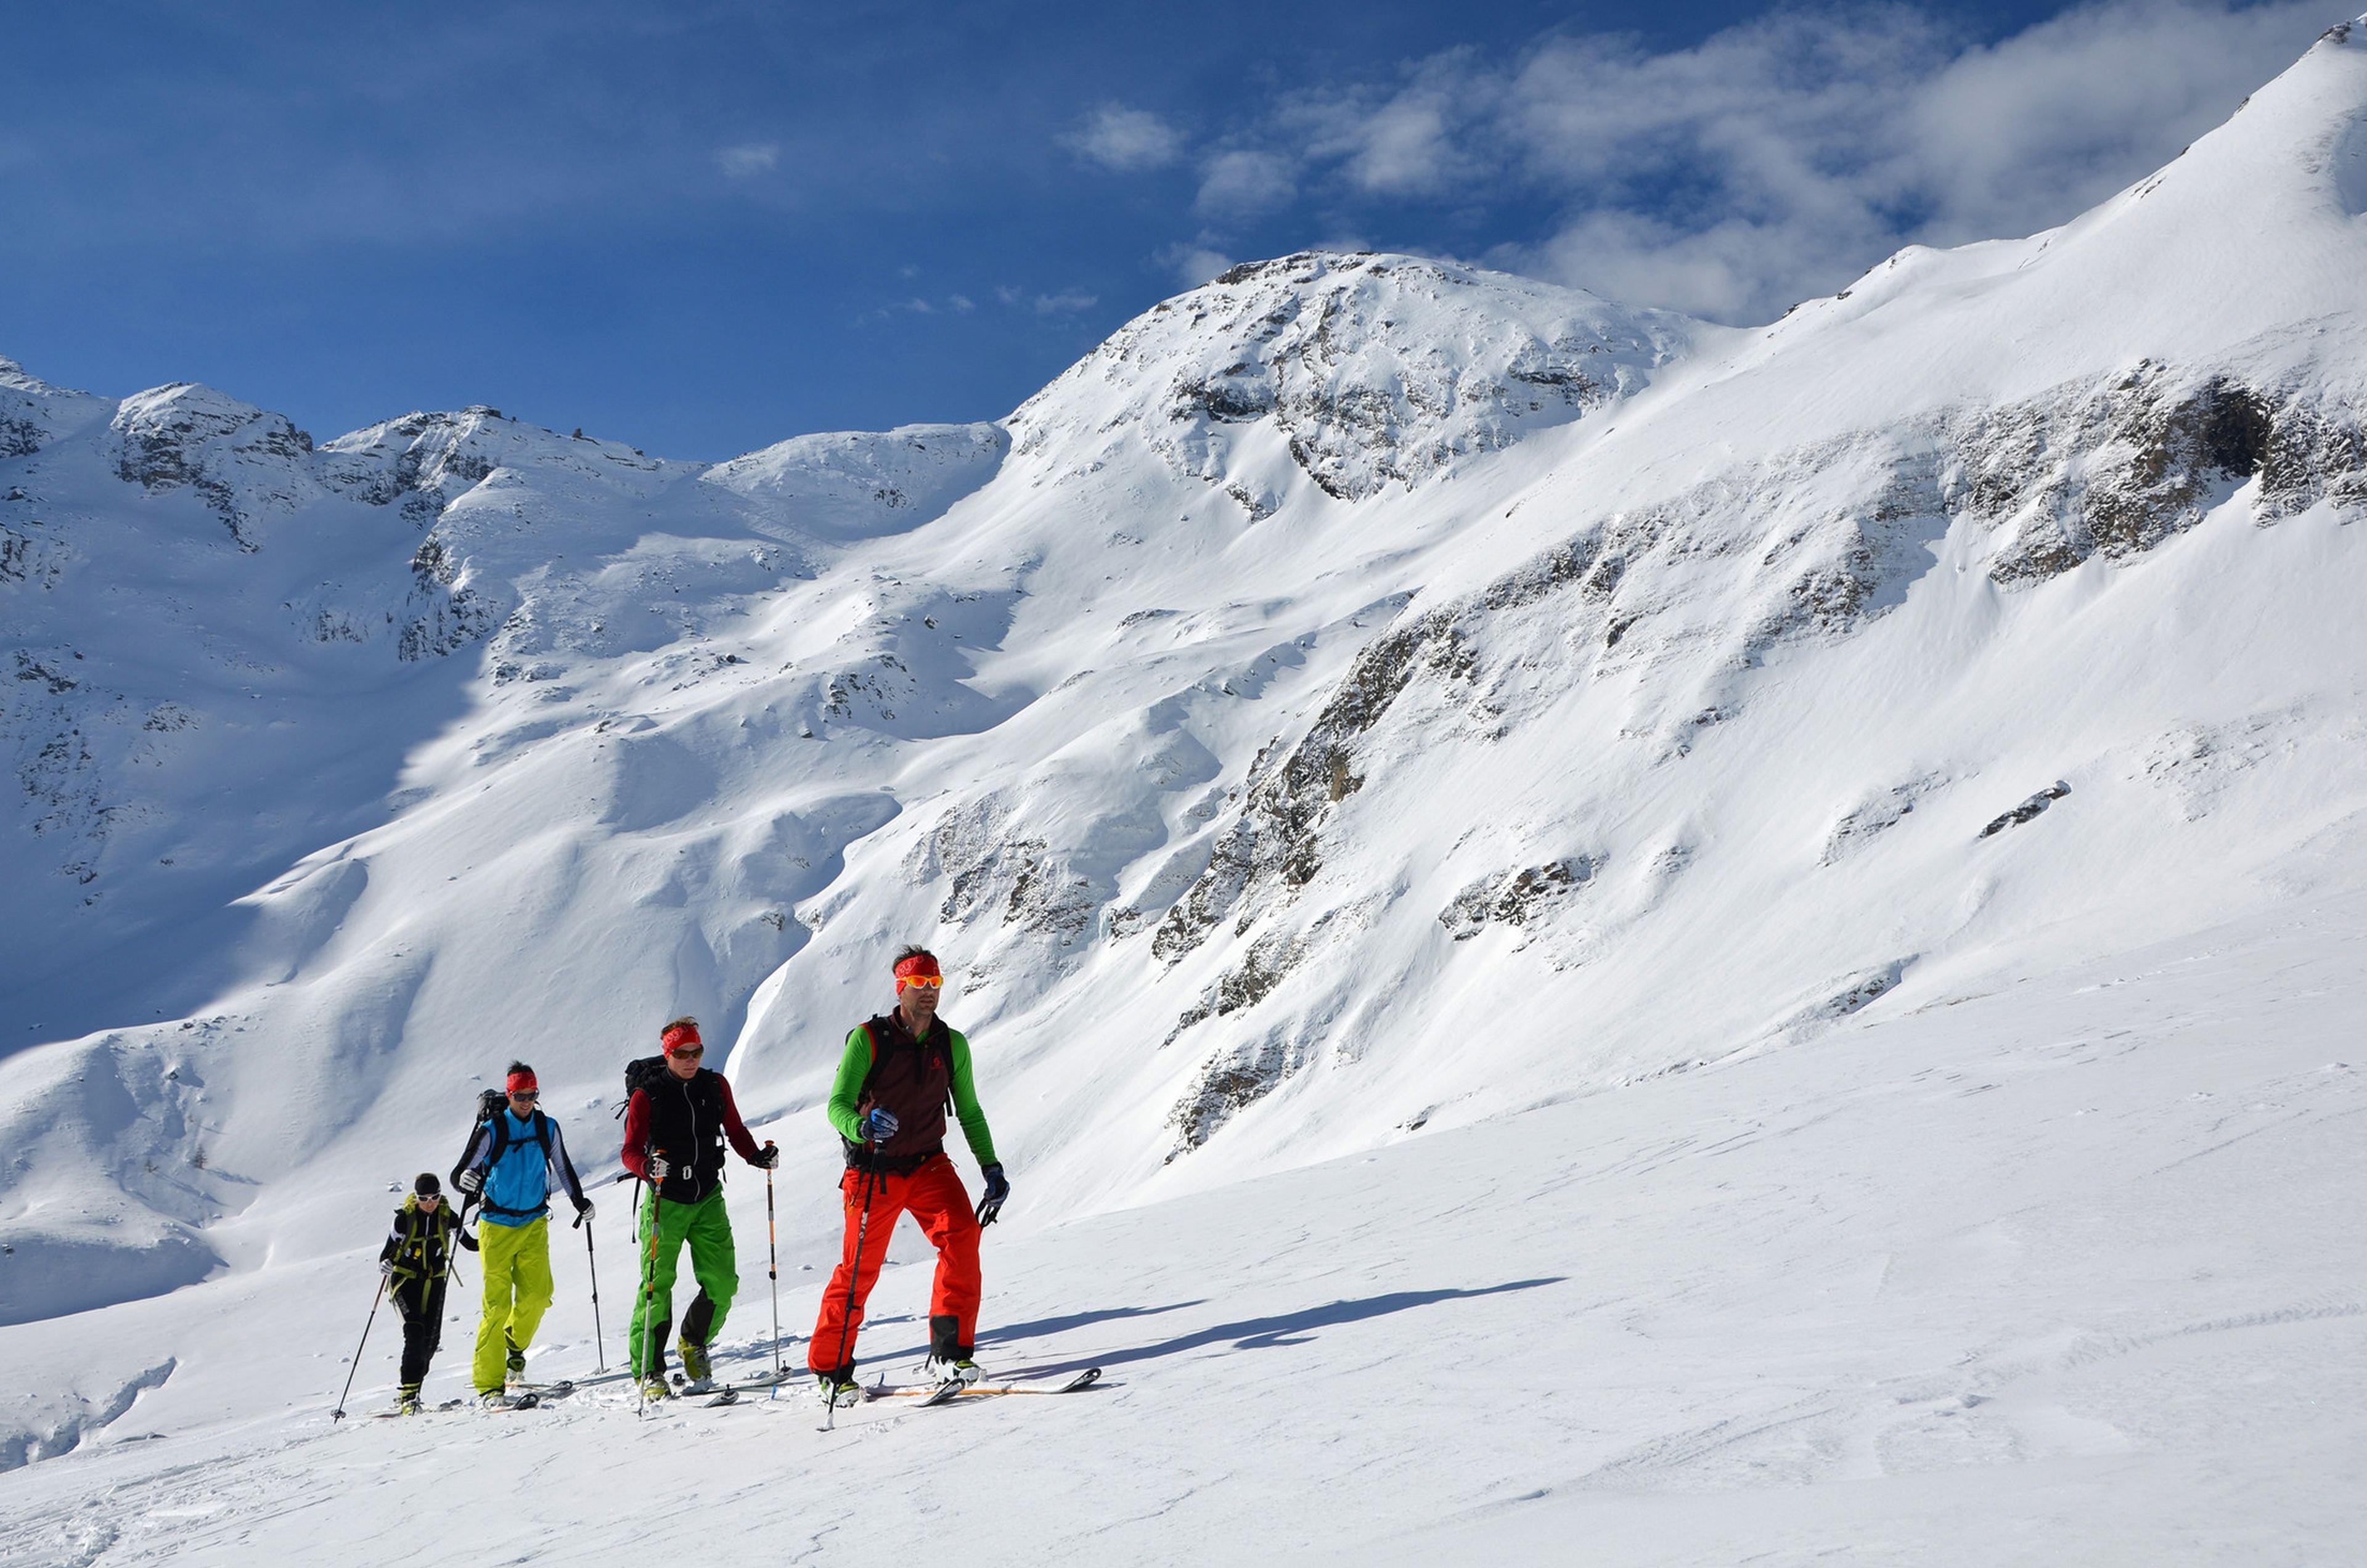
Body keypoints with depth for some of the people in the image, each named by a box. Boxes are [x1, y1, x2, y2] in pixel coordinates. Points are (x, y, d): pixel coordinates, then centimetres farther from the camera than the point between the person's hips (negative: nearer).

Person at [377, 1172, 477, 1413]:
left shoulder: (447, 1217, -5)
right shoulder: (405, 1218, -12)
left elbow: (469, 1243, 7)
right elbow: (387, 1252, -9)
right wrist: (385, 1264, -31)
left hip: (434, 1280, 3)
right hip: (405, 1280, -3)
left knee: (432, 1338, -2)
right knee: (415, 1332, -21)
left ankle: (408, 1393, 14)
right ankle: (408, 1393, -20)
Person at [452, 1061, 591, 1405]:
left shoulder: (547, 1128, 5)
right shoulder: (492, 1130, -6)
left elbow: (563, 1168, 20)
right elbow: (458, 1174, -11)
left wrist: (580, 1201, 19)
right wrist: (466, 1179, -33)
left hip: (535, 1223, 3)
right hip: (498, 1225, -3)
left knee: (537, 1293, -9)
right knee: (497, 1303, -9)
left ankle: (515, 1344, 22)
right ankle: (489, 1383, -5)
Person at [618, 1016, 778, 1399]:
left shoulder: (715, 1086, 4)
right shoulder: (646, 1095, -7)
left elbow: (735, 1131, 14)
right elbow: (631, 1151, -11)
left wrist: (757, 1156, -3)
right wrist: (648, 1167, -32)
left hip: (708, 1199, 4)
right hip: (666, 1201, -3)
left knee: (722, 1283, -2)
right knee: (657, 1285, -9)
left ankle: (695, 1343, 24)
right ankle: (649, 1370, 2)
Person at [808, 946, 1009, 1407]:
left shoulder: (951, 1044, 3)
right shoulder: (868, 1039, -9)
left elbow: (969, 1113, 11)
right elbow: (838, 1104, -16)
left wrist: (991, 1167, 1)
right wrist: (862, 1126, -39)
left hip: (928, 1165, 3)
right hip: (875, 1171, -3)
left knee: (961, 1233, -22)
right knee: (859, 1269, 0)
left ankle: (950, 1351, -19)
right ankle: (830, 1367, 20)